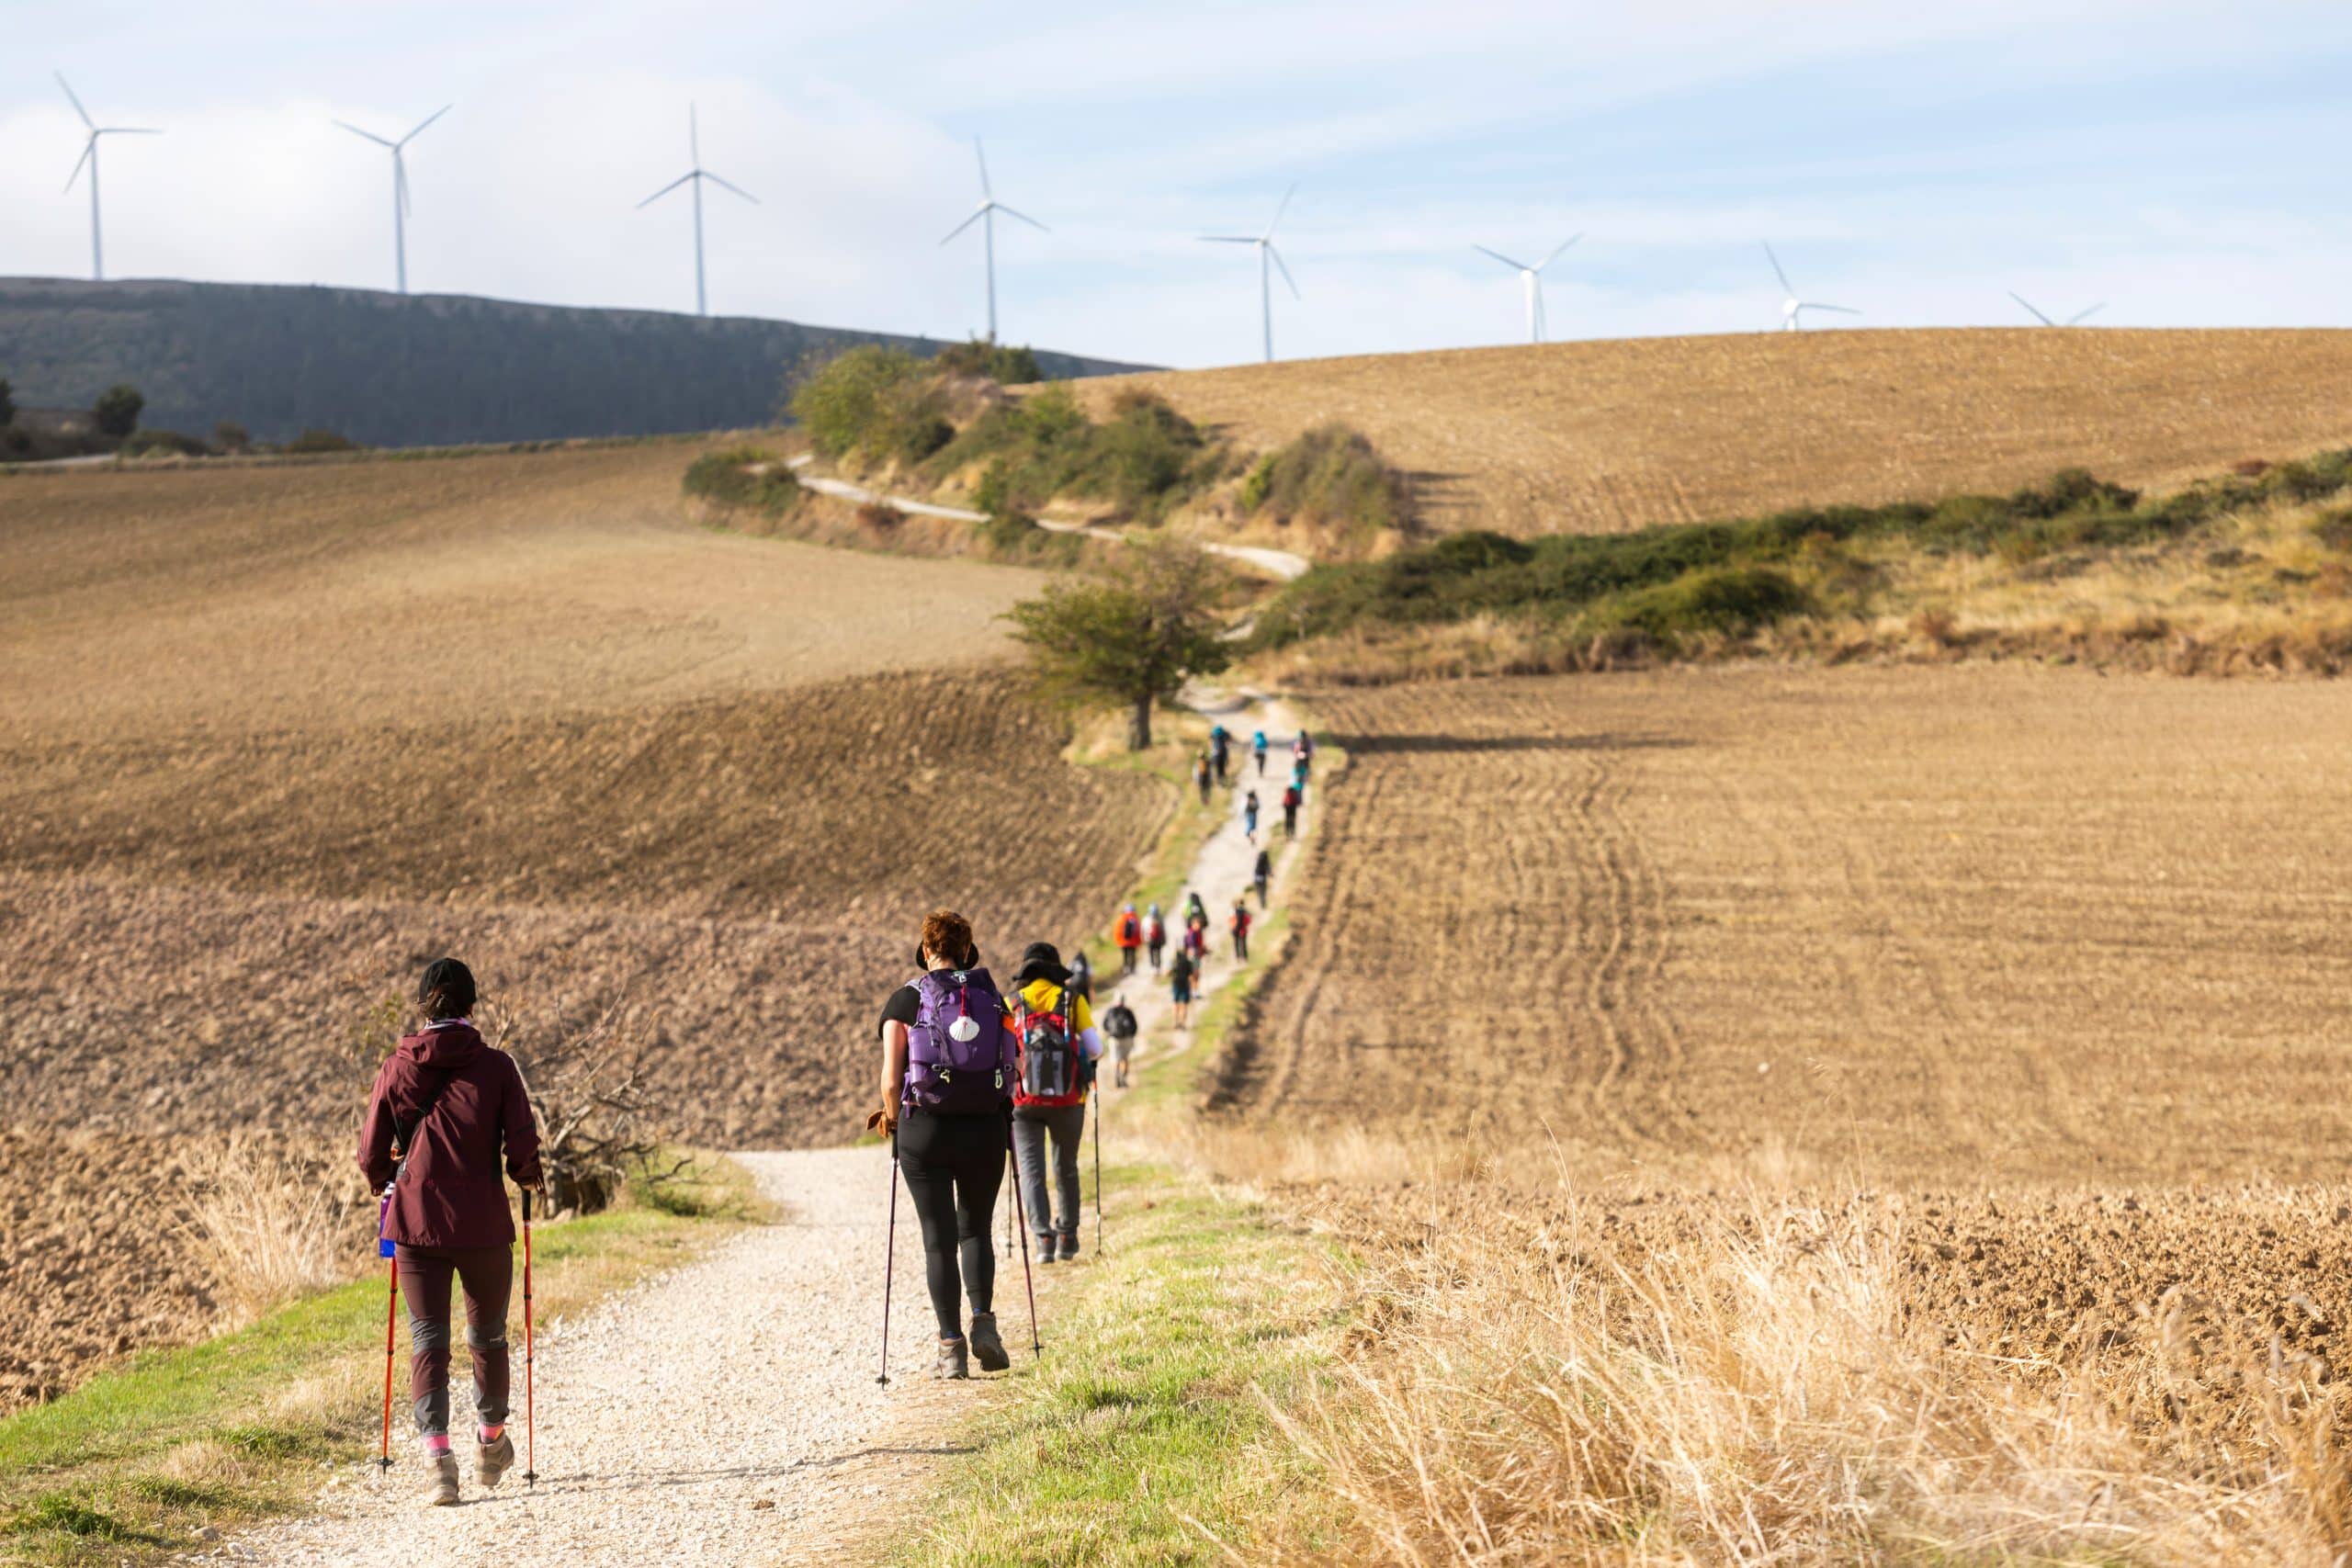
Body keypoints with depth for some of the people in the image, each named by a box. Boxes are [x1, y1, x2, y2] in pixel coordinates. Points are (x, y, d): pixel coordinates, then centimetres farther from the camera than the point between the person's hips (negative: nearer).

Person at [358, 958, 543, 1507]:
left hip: (416, 1220, 1)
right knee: (487, 1333, 18)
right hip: (483, 1223, -1)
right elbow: (522, 1147, -8)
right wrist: (529, 1178, 14)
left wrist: (385, 1184, 25)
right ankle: (490, 1441, 36)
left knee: (427, 1339, 6)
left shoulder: (397, 1067, 0)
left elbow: (371, 1152, 3)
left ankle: (437, 1452, -11)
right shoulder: (496, 1066, -6)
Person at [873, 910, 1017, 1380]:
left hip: (925, 1130, -2)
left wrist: (893, 1118, 12)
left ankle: (951, 1347, 2)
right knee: (976, 1229, 19)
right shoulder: (992, 998, 4)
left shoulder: (906, 1000, -3)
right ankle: (983, 1322, 0)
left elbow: (891, 1081, -8)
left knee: (939, 1240, 5)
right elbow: (1010, 1072, 1)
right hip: (985, 1130, 2)